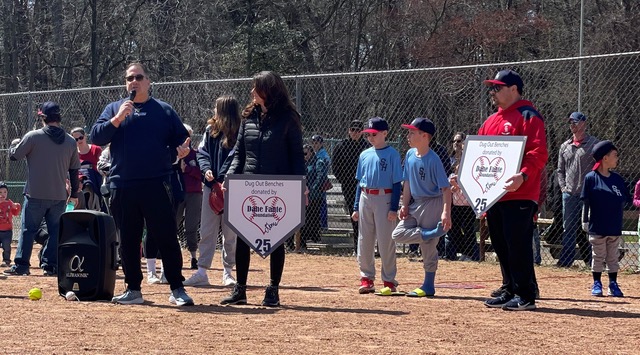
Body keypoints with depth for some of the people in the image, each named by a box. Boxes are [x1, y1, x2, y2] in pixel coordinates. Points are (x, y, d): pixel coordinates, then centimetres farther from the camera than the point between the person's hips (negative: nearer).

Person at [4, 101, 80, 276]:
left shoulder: (33, 137, -8)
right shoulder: (70, 141, 5)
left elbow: (14, 155, -1)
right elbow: (74, 170, 11)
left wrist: (14, 143, 22)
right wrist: (74, 194, 20)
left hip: (35, 194, -3)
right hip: (59, 196, 3)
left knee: (28, 229, 4)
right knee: (55, 231, 9)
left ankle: (21, 265, 3)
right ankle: (51, 265, 6)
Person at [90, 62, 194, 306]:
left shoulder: (164, 110, 10)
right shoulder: (113, 109, 12)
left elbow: (182, 139, 10)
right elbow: (97, 137, 0)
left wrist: (181, 150, -12)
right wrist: (118, 118, -13)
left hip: (157, 185, -2)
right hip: (122, 187, 2)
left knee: (167, 238, -5)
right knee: (128, 240, 7)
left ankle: (177, 290, -1)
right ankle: (133, 290, 15)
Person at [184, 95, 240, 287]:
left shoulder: (239, 133, -8)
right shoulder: (210, 130, 8)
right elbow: (202, 153, 7)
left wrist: (223, 180, -22)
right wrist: (206, 169, -12)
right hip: (211, 185, 4)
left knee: (230, 232, 4)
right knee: (207, 231, 4)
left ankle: (228, 272, 13)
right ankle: (202, 272, 5)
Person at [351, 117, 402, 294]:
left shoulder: (392, 154, -4)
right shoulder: (364, 155, 11)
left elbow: (397, 183, -6)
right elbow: (360, 182, 15)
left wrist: (394, 207, -12)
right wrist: (356, 207, 11)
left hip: (384, 198, -5)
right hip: (365, 198, 5)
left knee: (386, 241, -3)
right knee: (364, 240, 6)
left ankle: (389, 281, 4)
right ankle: (367, 279, 14)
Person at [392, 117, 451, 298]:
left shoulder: (433, 159, -17)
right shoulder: (410, 155, 5)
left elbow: (446, 188, -20)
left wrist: (446, 213, -29)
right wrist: (405, 205, 6)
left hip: (432, 205, -8)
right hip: (415, 204, 8)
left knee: (428, 247, -3)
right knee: (398, 235, -4)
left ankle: (428, 286, 5)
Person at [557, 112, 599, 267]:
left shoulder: (593, 143, -1)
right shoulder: (565, 146, 15)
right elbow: (560, 170, 21)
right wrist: (563, 187, 8)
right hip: (569, 194, 5)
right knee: (568, 228, 5)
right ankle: (566, 259, 6)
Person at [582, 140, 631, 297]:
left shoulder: (617, 179, 6)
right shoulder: (591, 178, -8)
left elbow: (626, 200, 12)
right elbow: (586, 202, -7)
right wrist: (585, 221, -8)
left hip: (615, 227, 4)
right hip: (597, 227, -4)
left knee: (613, 258, 11)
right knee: (598, 256, 5)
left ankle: (613, 285, 19)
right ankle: (597, 284, 16)